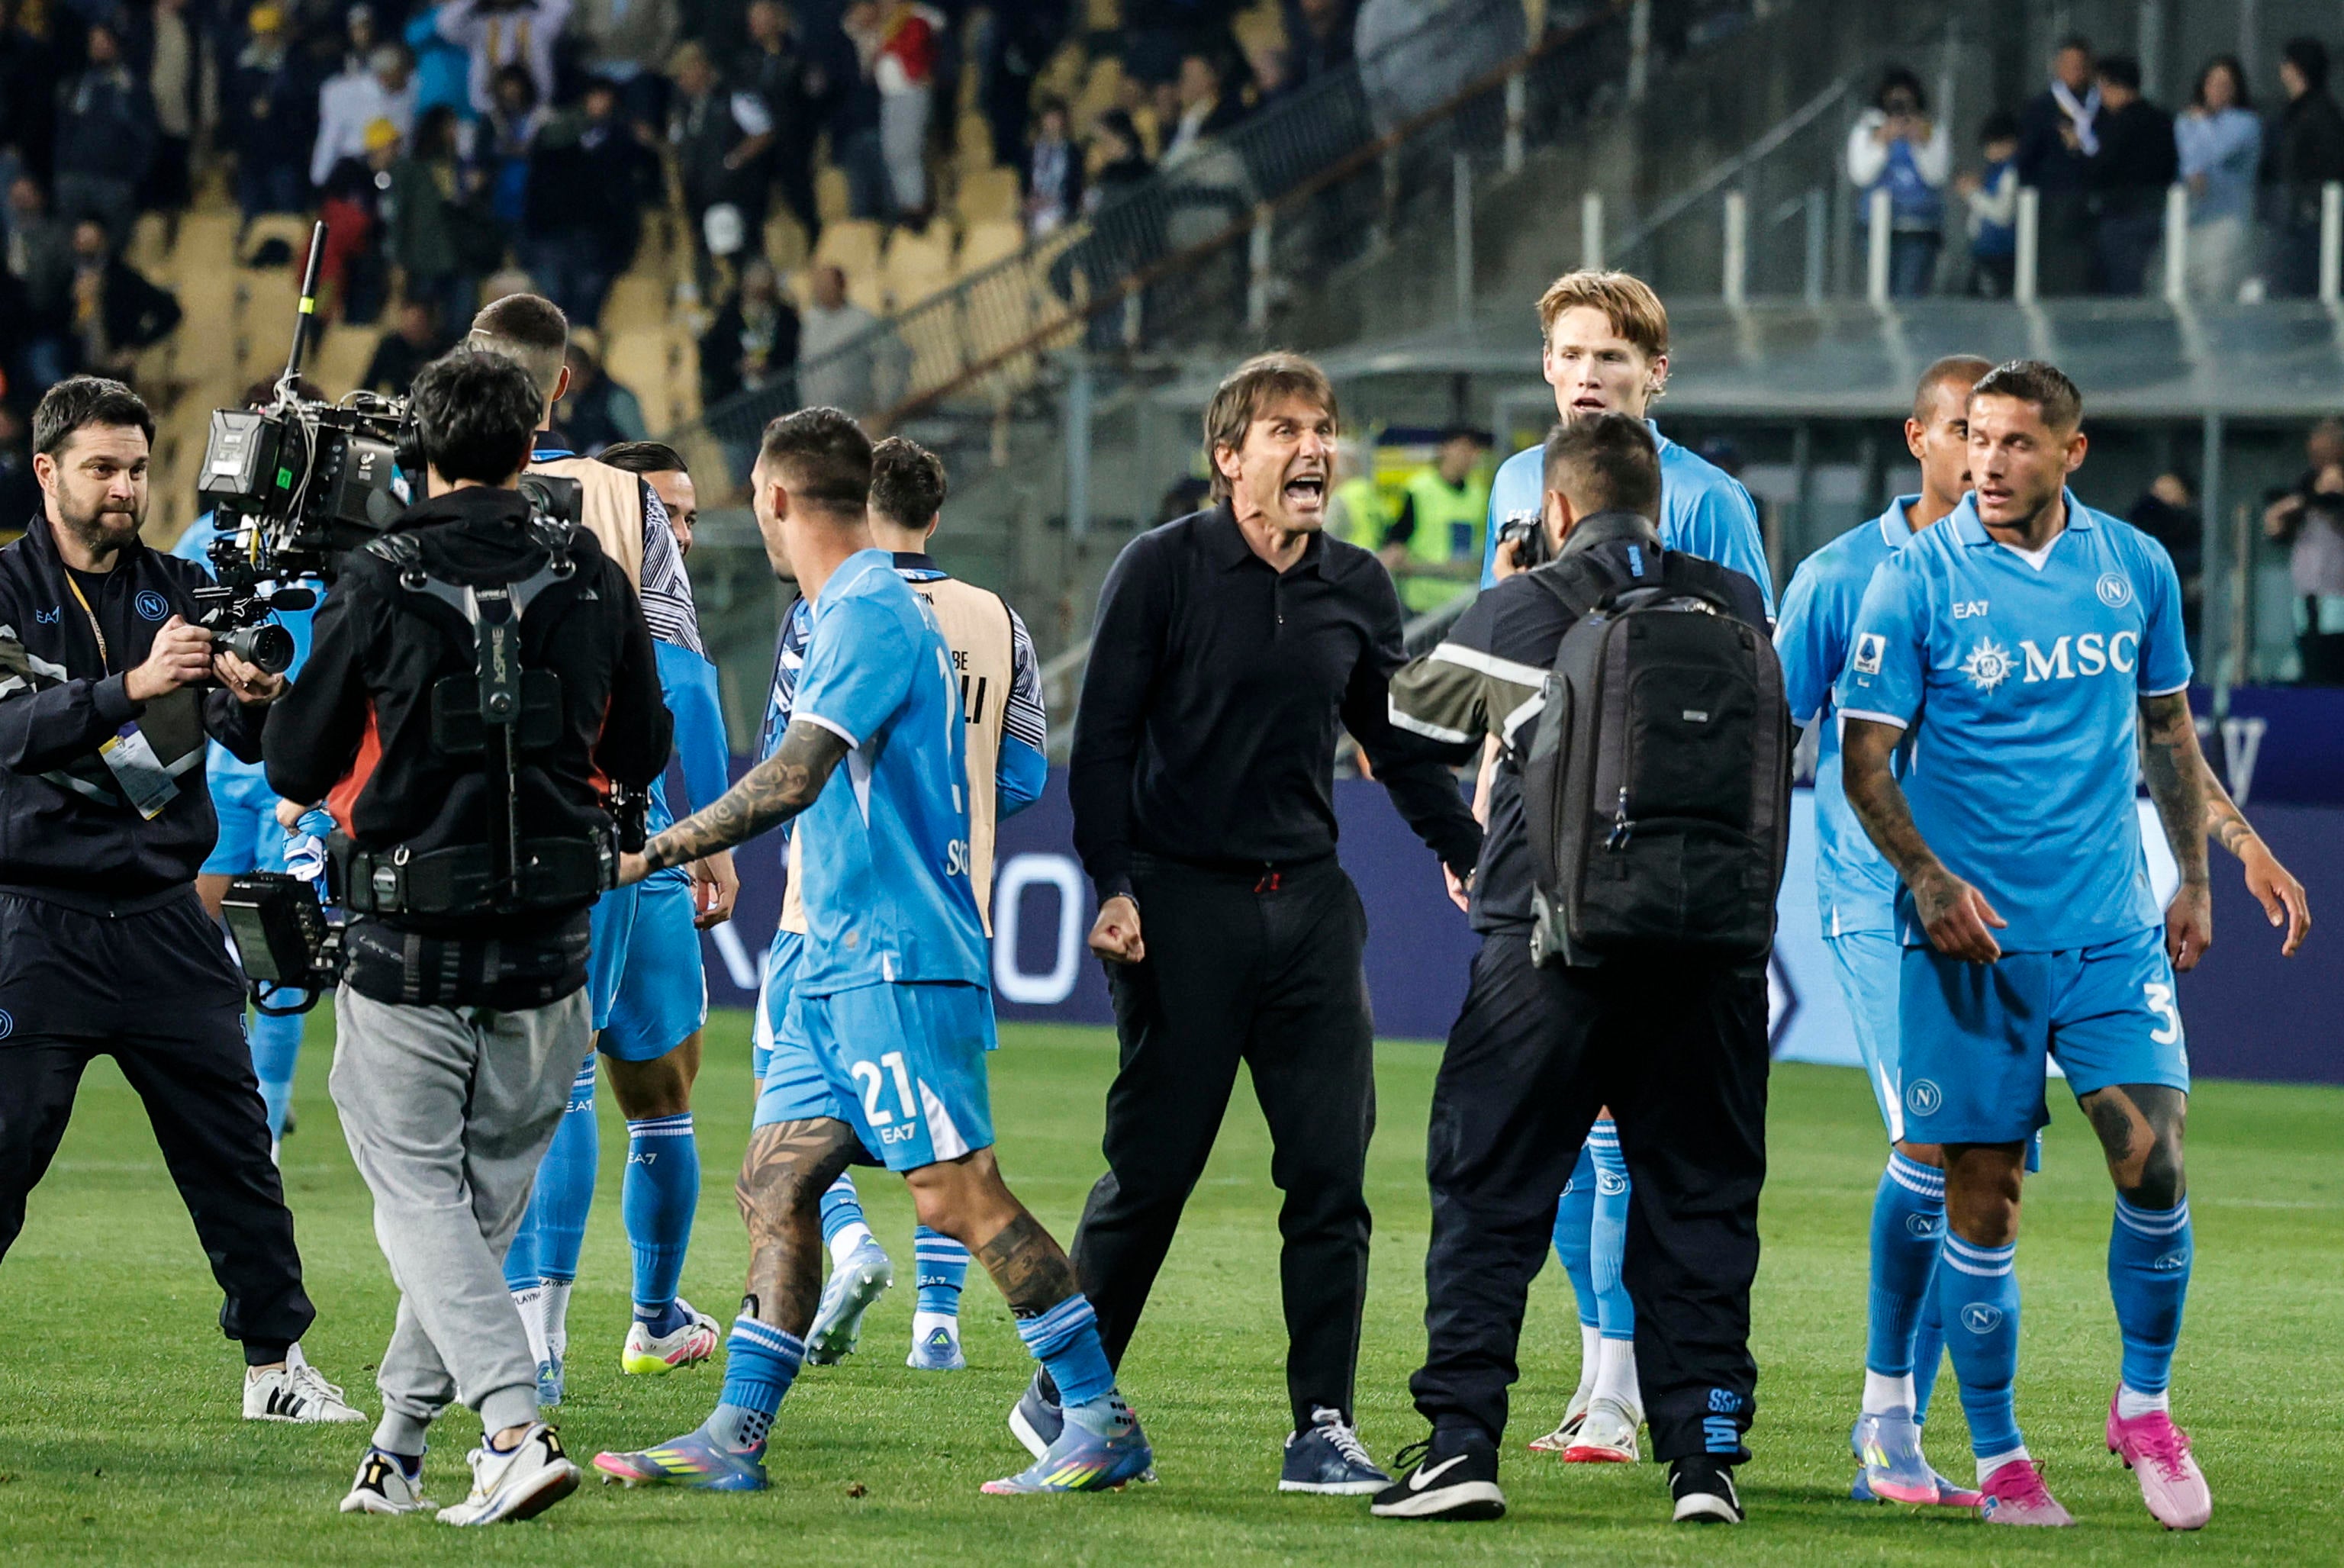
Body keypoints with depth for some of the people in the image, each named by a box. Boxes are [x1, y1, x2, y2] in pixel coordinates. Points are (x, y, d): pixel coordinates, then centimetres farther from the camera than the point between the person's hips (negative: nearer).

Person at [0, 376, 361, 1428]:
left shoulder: (179, 590, 9)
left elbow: (249, 743, 1)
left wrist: (258, 699, -23)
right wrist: (133, 688, -33)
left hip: (165, 925, 4)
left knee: (235, 1149, 5)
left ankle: (275, 1363, 13)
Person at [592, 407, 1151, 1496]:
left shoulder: (869, 616, -13)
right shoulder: (858, 611, 18)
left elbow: (794, 778, -24)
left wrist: (662, 851, -19)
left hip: (898, 965, -10)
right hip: (843, 964, 10)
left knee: (957, 1192, -11)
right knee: (774, 1184, 6)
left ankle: (1103, 1421, -8)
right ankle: (734, 1438, 5)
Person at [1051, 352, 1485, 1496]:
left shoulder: (1356, 589, 10)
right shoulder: (1163, 569, -3)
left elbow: (1400, 743, 21)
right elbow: (1103, 737, -4)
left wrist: (1470, 853, 10)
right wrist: (1112, 885, -12)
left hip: (1309, 902, 4)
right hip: (1183, 903, -4)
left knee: (1332, 1169, -3)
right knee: (1151, 1172, -1)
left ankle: (1323, 1426, 1)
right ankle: (1063, 1398, 16)